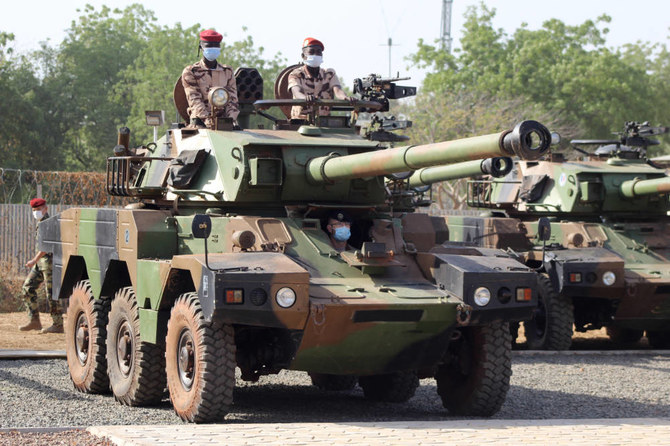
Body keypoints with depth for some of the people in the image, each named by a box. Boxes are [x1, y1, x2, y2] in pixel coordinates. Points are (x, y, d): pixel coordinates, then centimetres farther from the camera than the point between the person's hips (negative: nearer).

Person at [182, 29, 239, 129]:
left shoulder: (227, 71, 16)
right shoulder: (190, 72, 5)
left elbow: (232, 99, 9)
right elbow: (194, 100, -7)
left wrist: (232, 121, -10)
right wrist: (208, 120, -22)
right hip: (200, 122, -3)